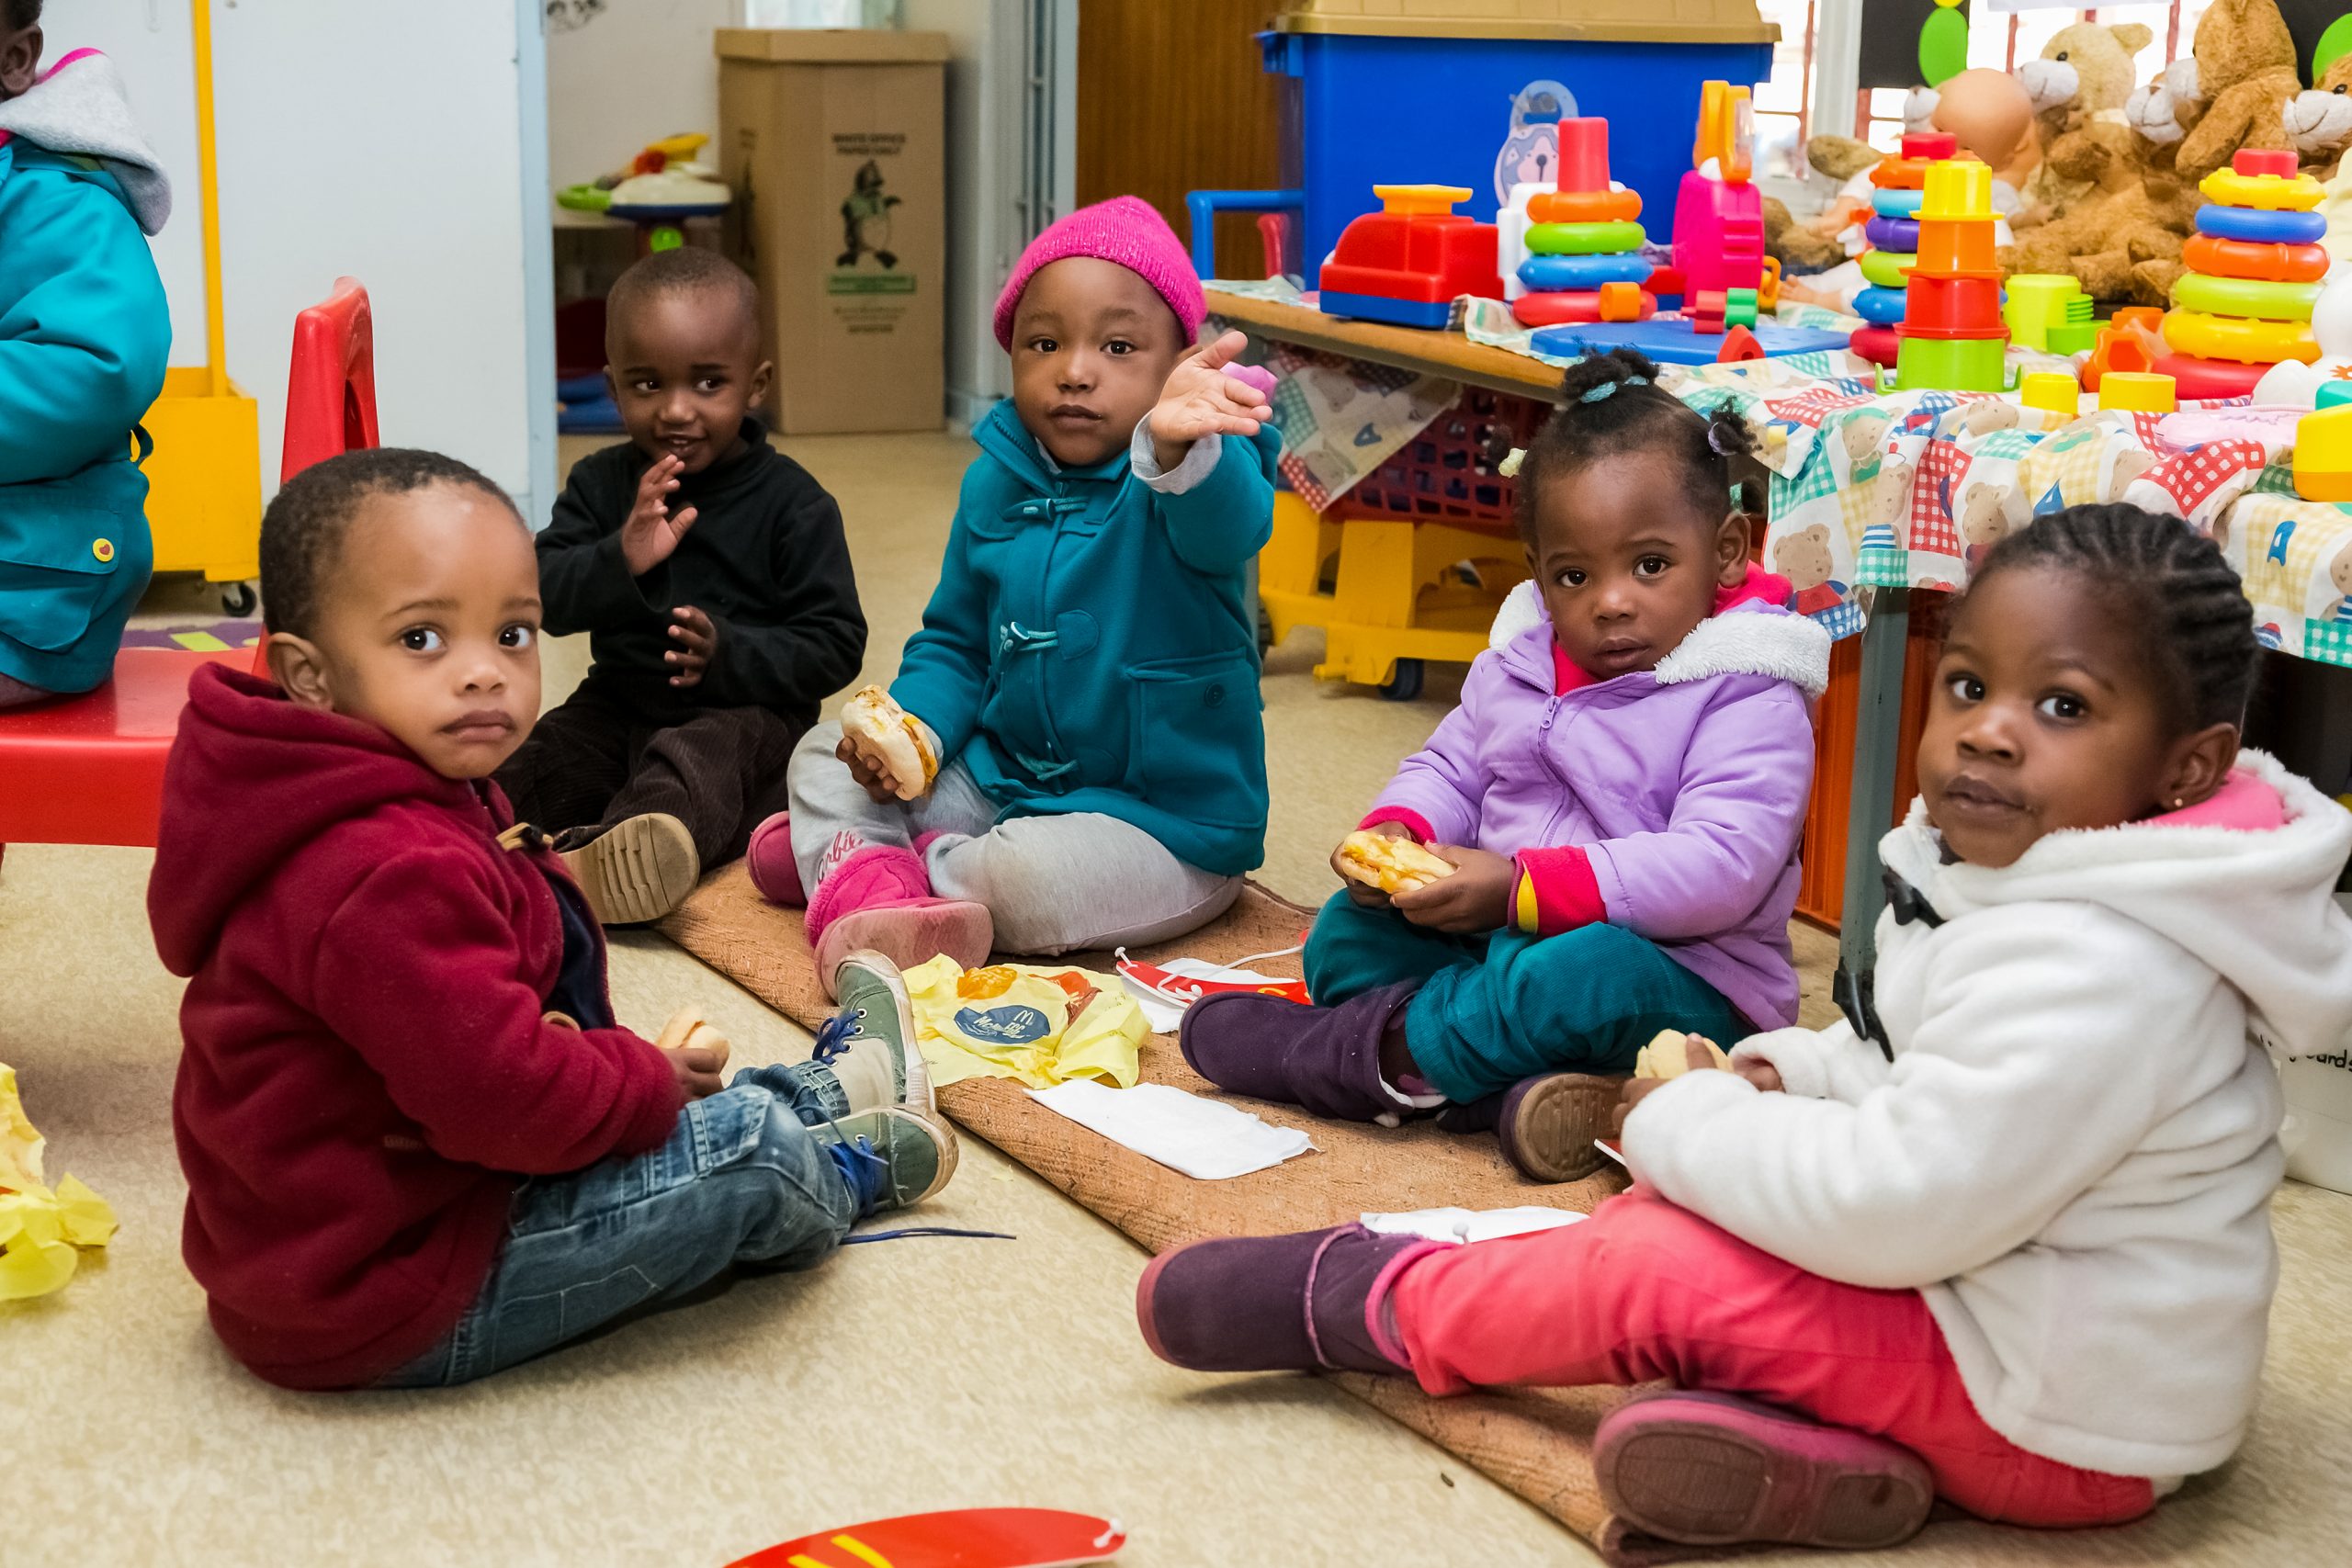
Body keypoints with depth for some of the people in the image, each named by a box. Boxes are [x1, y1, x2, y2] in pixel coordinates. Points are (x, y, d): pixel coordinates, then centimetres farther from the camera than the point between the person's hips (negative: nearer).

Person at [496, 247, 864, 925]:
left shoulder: (792, 502, -5)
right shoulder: (600, 483, 6)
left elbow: (836, 643, -8)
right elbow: (544, 596, -6)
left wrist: (729, 653, -24)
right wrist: (621, 558, -26)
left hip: (745, 710, -8)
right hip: (619, 704, 8)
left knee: (696, 762, -38)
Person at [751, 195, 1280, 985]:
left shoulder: (1192, 475, -18)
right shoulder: (995, 483, 2)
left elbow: (1228, 523, -45)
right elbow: (954, 641, 13)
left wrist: (1179, 446, -68)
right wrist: (913, 729, -8)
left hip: (1166, 823, -7)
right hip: (999, 774, 7)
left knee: (1033, 881, -33)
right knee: (826, 753, 4)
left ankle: (838, 851, -5)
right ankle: (865, 893, -24)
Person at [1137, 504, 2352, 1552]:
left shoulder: (2094, 971, -29)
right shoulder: (2021, 877, 3)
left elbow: (1896, 1205, -31)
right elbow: (1921, 1078, 19)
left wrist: (1689, 1123, -16)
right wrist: (1794, 1075, 0)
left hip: (2059, 1418, -10)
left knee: (1660, 1272, -14)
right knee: (1687, 1198, 11)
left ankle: (1373, 1304, 6)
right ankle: (1818, 1436, -9)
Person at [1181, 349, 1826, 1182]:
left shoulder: (1750, 704, -15)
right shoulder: (1515, 669, 8)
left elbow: (1719, 869, -25)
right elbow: (1448, 768, 17)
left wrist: (1523, 888, -30)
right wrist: (1397, 832, -10)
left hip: (1682, 976, -7)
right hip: (1501, 938, 7)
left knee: (1582, 975, -38)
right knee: (1346, 930, -6)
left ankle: (1373, 1051, -19)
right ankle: (1508, 1082, -28)